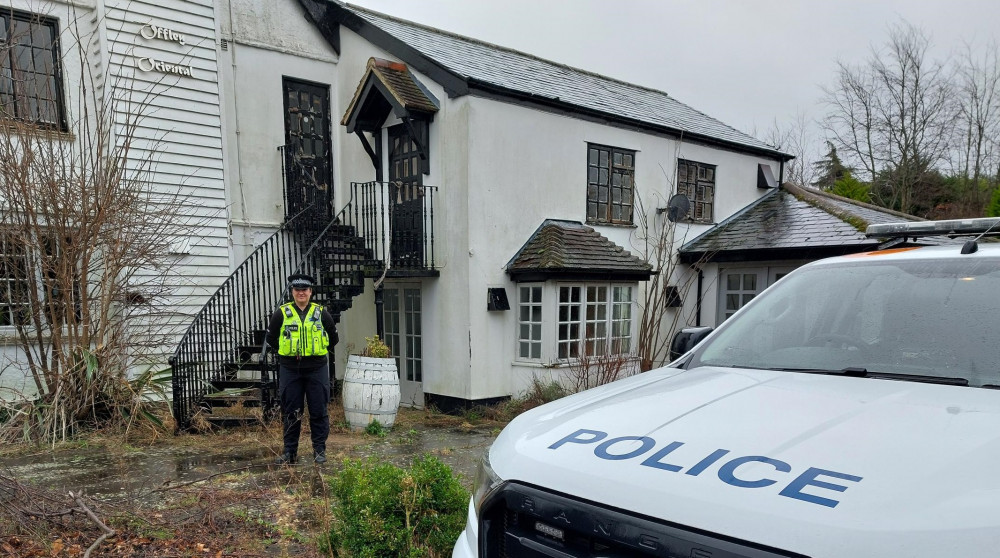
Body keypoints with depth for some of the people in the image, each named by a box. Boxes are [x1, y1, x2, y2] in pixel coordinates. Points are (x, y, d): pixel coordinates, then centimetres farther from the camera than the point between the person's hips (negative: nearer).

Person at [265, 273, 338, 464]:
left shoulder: (321, 313, 4)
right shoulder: (281, 313, 2)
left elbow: (333, 337, 15)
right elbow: (271, 338, 13)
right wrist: (286, 352, 9)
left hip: (317, 369, 0)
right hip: (289, 370, 0)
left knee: (319, 411, 3)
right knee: (290, 413, 7)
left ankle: (319, 450, 14)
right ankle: (290, 451, 17)